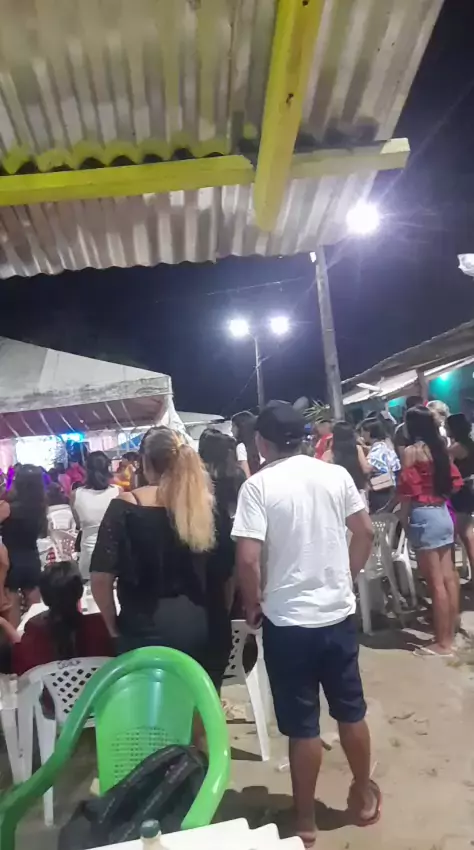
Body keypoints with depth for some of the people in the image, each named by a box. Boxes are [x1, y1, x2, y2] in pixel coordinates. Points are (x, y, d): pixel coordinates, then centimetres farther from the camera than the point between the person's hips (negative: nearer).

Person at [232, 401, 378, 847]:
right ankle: (364, 797, 42)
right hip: (339, 613, 4)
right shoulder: (336, 474, -3)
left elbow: (248, 559, -20)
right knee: (351, 711, 22)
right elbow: (365, 533, 4)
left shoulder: (258, 485, -15)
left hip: (288, 622, -4)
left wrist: (253, 605, -3)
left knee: (303, 726, 12)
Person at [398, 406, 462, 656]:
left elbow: (408, 489, -12)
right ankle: (451, 634, 23)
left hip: (423, 516, -8)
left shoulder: (411, 451, -11)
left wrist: (403, 518, -2)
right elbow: (453, 481, 12)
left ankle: (442, 643, 8)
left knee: (435, 582, -1)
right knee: (448, 577, 12)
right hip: (443, 513, 8)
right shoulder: (440, 448, 9)